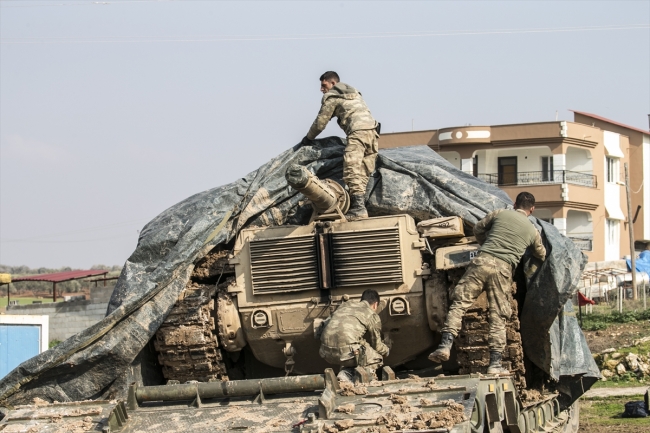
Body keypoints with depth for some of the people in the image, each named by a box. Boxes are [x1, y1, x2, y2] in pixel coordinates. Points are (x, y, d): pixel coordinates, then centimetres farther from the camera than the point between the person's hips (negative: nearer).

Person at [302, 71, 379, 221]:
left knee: (352, 170, -18)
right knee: (363, 173, 6)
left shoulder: (331, 96, 9)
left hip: (358, 131, -9)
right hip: (373, 130, 9)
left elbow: (320, 122, 11)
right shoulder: (353, 92, 33)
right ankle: (361, 206, -3)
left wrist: (308, 138, 27)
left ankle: (358, 208, -32)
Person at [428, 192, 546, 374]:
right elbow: (541, 255, 35)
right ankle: (495, 363, -1)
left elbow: (478, 229, 28)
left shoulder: (500, 214, 16)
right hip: (503, 269, 0)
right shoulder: (532, 231, 19)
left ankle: (445, 345, -14)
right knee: (498, 317, 4)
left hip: (482, 261, 0)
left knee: (459, 302, 2)